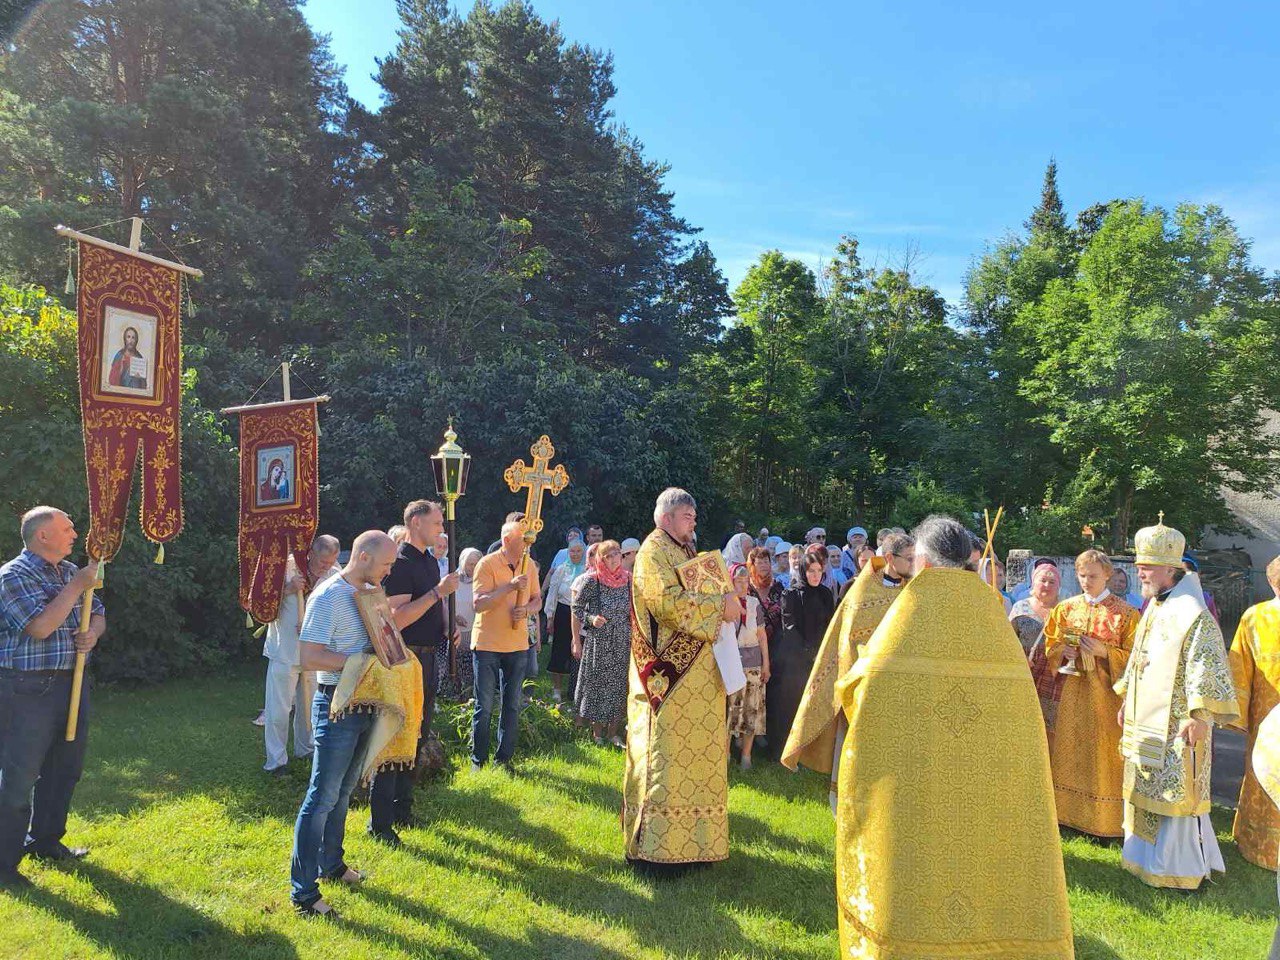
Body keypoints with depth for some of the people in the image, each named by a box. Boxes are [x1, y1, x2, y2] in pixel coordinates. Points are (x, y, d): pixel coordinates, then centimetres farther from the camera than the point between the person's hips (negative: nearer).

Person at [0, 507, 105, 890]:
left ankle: (46, 841, 35)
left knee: (65, 769, 18)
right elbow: (41, 627, -24)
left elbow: (97, 614, 18)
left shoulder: (70, 572, 11)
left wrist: (93, 632, -4)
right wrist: (77, 586, -20)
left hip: (71, 683, 8)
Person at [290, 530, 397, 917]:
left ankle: (331, 864, 35)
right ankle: (303, 892, 8)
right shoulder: (328, 597, -18)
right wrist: (362, 661, -20)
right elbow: (309, 657, -23)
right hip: (337, 705, -8)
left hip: (363, 705, 8)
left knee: (343, 792, 20)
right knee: (322, 798, -2)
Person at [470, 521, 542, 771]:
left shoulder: (529, 566, 5)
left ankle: (504, 759, 23)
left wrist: (526, 609, -9)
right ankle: (478, 760, 17)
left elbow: (537, 598, 13)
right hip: (487, 644, -5)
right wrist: (510, 587, -27)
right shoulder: (487, 564, -12)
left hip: (517, 645, 5)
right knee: (484, 706, 4)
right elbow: (479, 604, -18)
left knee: (512, 706, 11)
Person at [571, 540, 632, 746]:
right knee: (597, 684, 3)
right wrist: (591, 619, -17)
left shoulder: (628, 579, 4)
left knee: (620, 686, 7)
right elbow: (576, 607, -2)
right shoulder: (591, 580, -9)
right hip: (598, 641, -4)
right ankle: (597, 734, 17)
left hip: (623, 642, 4)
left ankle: (613, 733, 20)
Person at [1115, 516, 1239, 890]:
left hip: (1176, 726, -9)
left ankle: (1186, 870, 12)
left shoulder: (1193, 615, -16)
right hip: (1145, 723, 9)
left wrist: (1199, 715, -22)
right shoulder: (1152, 610, 12)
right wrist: (1126, 701, 21)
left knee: (1176, 794, -1)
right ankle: (1149, 857, 28)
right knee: (1144, 792, 15)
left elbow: (1207, 668, -19)